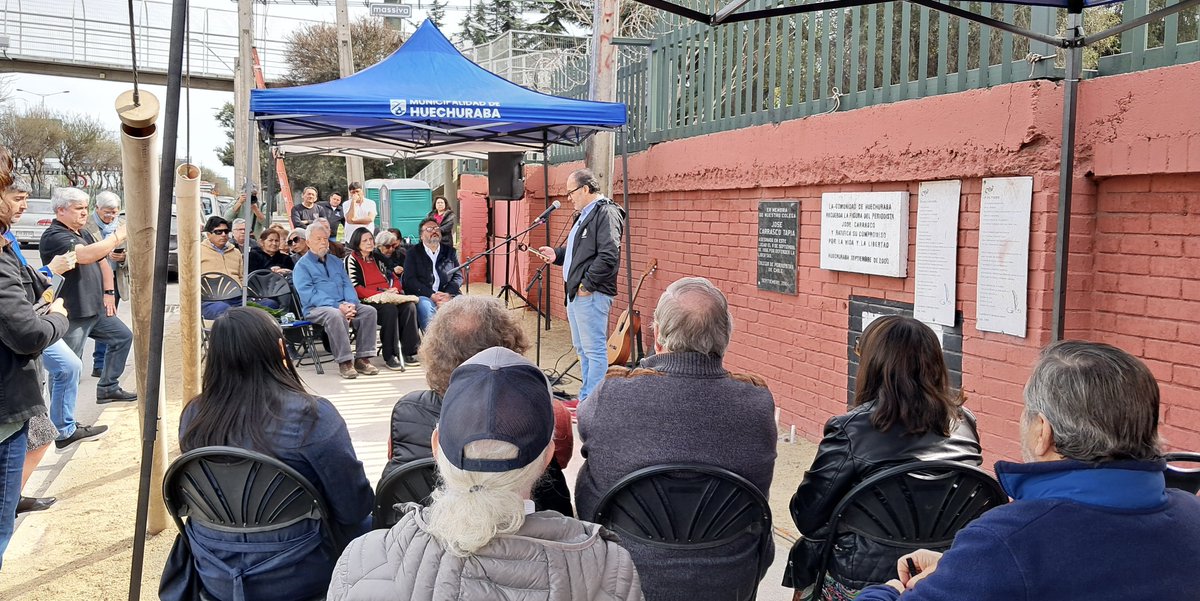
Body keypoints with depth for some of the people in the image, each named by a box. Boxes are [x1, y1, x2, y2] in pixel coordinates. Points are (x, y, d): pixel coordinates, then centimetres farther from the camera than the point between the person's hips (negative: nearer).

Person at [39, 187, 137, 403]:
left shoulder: (83, 234, 14)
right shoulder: (53, 237, -16)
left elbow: (102, 262, 23)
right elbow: (85, 255, -34)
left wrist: (108, 293, 11)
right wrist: (119, 236, -31)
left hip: (95, 309, 9)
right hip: (71, 315, -9)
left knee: (122, 337, 19)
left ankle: (108, 388, 28)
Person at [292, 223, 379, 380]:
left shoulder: (336, 263, 22)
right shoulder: (302, 266, 3)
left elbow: (347, 285, 14)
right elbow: (309, 295, -10)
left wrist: (351, 304, -9)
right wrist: (337, 306, -20)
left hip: (343, 305, 5)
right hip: (316, 309, -5)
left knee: (369, 311, -19)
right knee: (335, 315, -38)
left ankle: (362, 359, -20)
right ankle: (344, 362, -33)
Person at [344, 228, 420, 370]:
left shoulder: (376, 257, 24)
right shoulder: (352, 259, 4)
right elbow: (356, 288, -8)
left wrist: (394, 289, 0)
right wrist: (381, 294, -15)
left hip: (388, 298, 6)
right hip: (367, 301, -6)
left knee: (409, 306, -25)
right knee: (390, 309, -36)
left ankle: (408, 352, -21)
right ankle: (389, 356, -28)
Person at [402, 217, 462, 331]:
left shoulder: (450, 252, 22)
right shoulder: (413, 253, 13)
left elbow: (458, 276, 13)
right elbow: (409, 280, 1)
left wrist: (447, 294, -8)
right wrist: (432, 295, -13)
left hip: (448, 295, 2)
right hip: (424, 296, -2)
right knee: (425, 306, -36)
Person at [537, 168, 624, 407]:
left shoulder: (606, 213, -14)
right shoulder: (585, 215, 19)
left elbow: (609, 255, -24)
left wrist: (587, 284, -20)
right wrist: (557, 254, 14)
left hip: (591, 295, -11)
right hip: (576, 293, 11)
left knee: (594, 349, -6)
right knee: (582, 349, 16)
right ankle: (585, 397, 25)